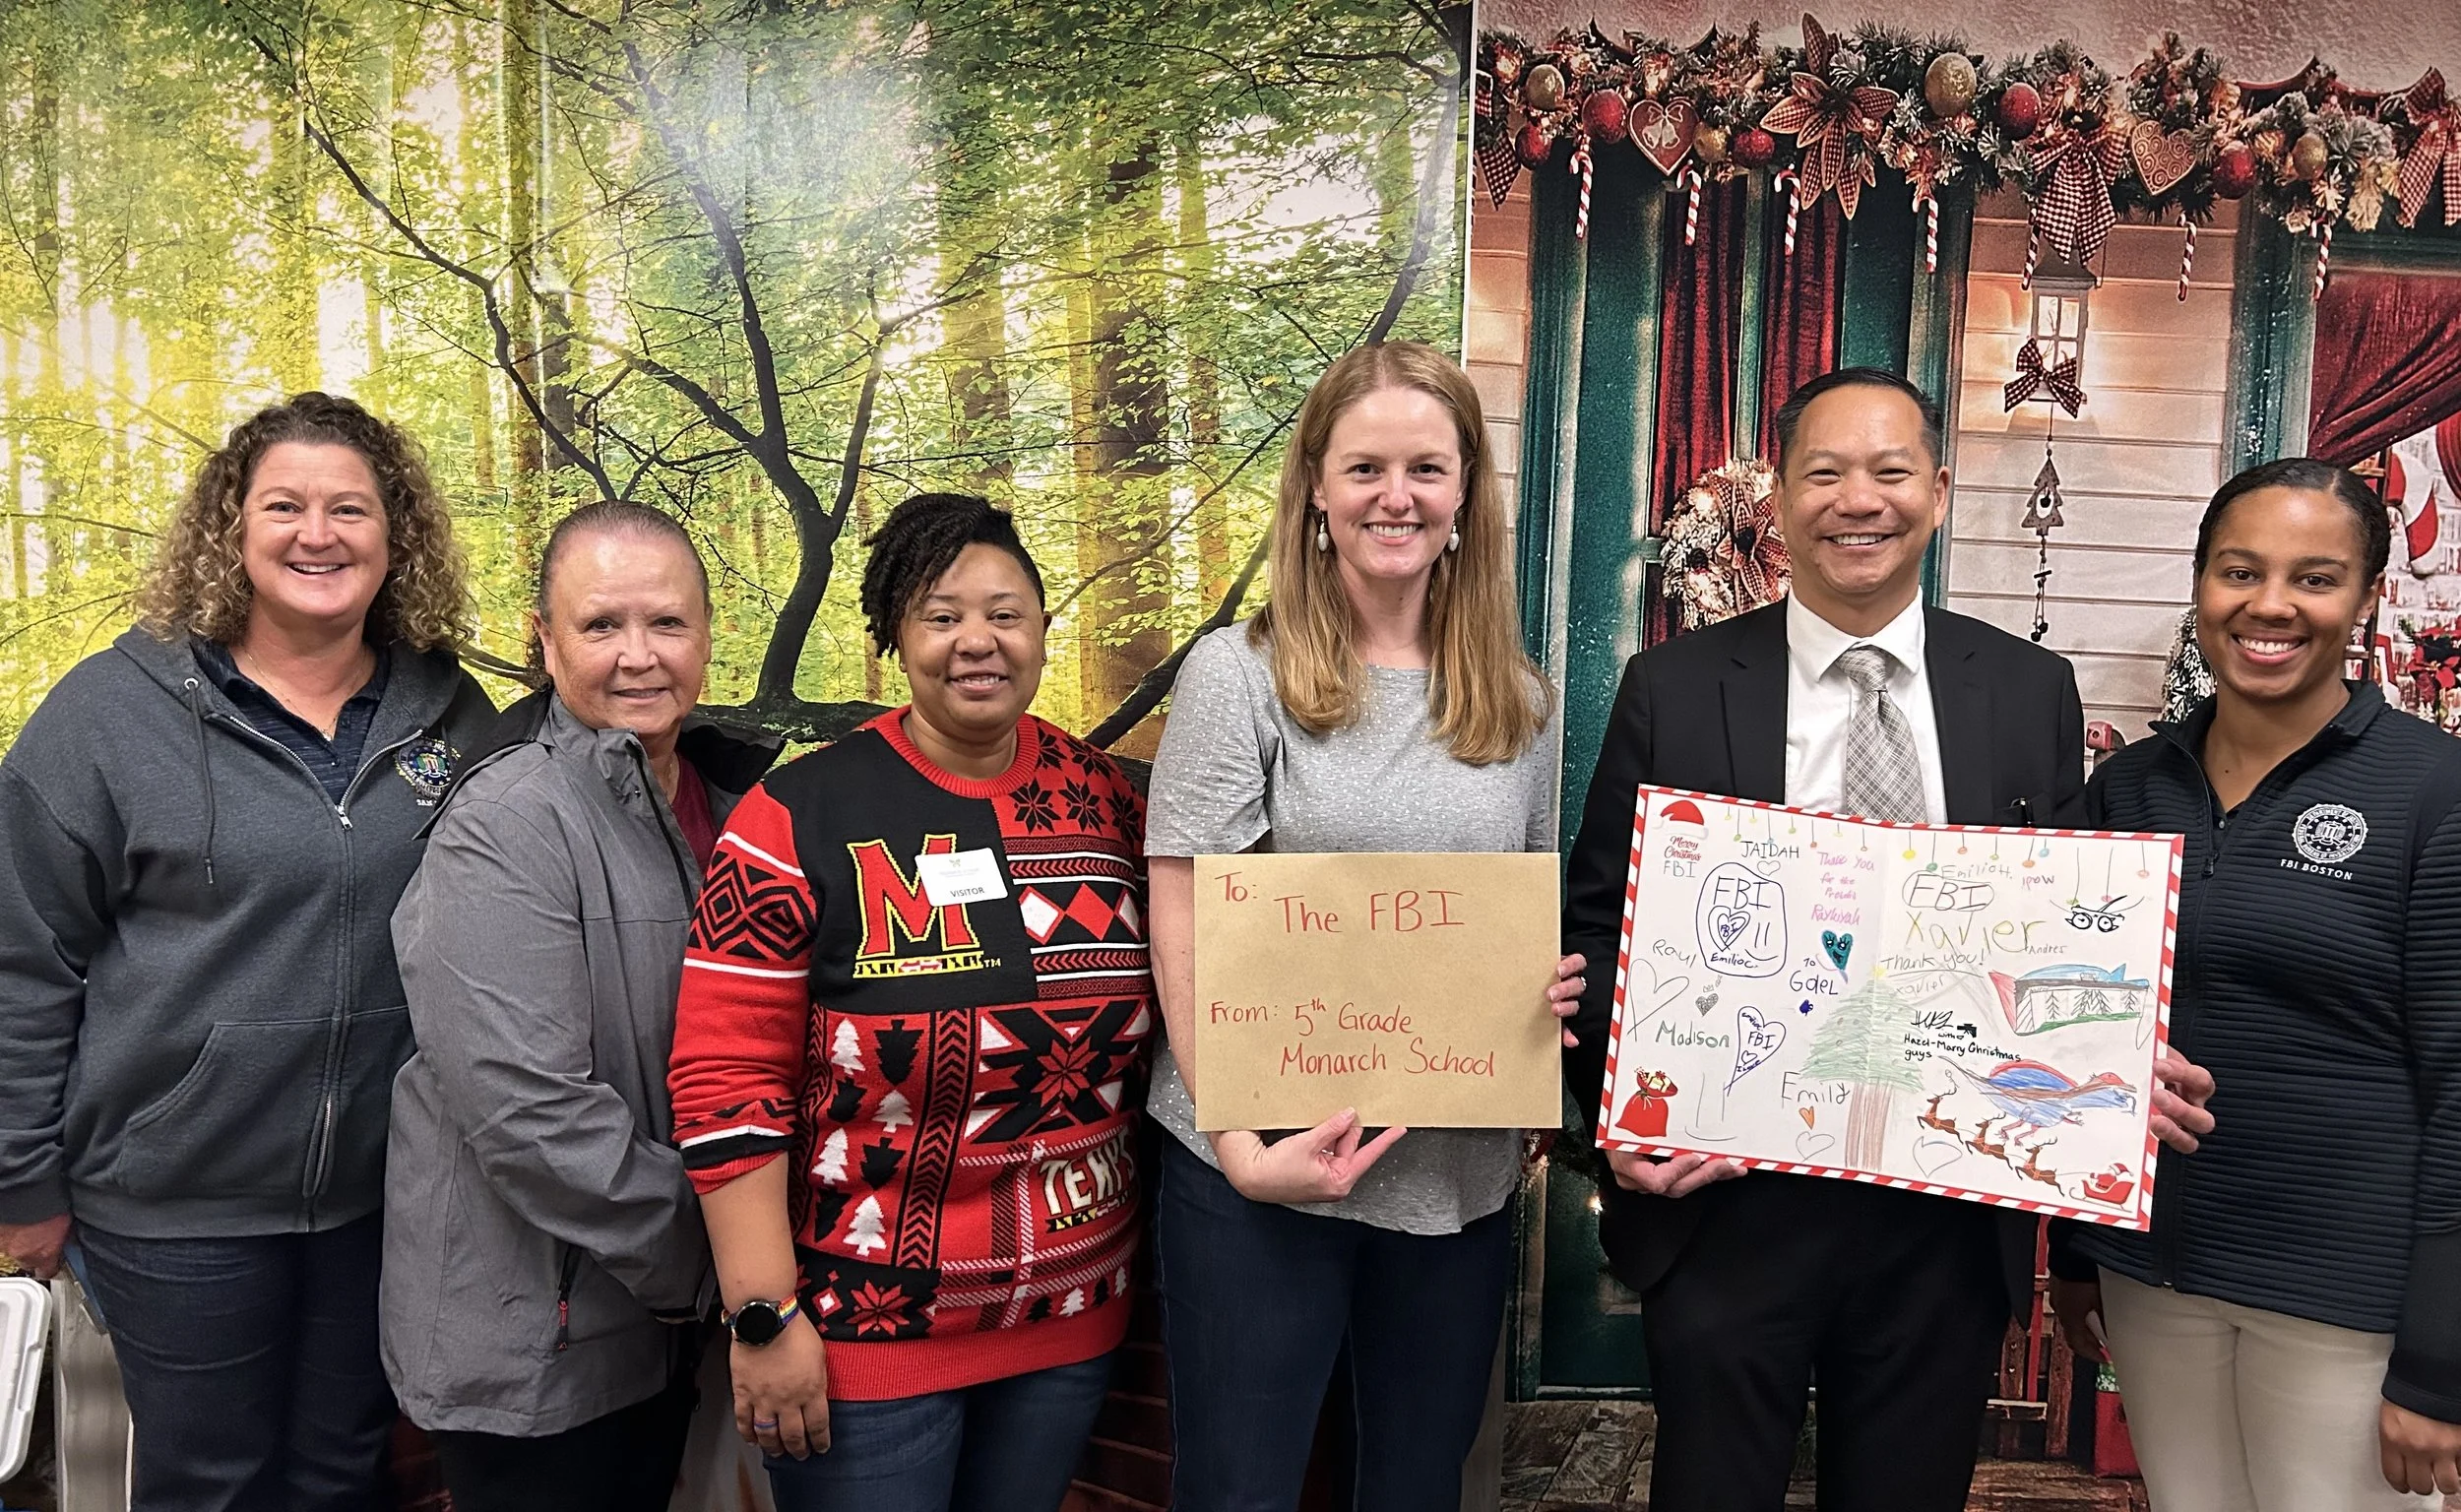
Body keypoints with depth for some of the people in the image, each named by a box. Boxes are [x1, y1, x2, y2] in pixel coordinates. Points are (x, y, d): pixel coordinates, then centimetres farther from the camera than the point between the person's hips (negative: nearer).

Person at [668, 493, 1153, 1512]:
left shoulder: (1105, 797, 2)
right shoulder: (801, 815, -11)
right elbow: (728, 1080, -12)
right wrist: (764, 1318, -13)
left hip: (1073, 1318, 4)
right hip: (864, 1331, -4)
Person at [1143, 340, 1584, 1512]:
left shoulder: (1520, 702, 7)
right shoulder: (1238, 673, -6)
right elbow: (1183, 927, -9)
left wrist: (1557, 988, -5)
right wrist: (1243, 1144, -17)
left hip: (1460, 1179, 4)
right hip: (1262, 1168, -4)